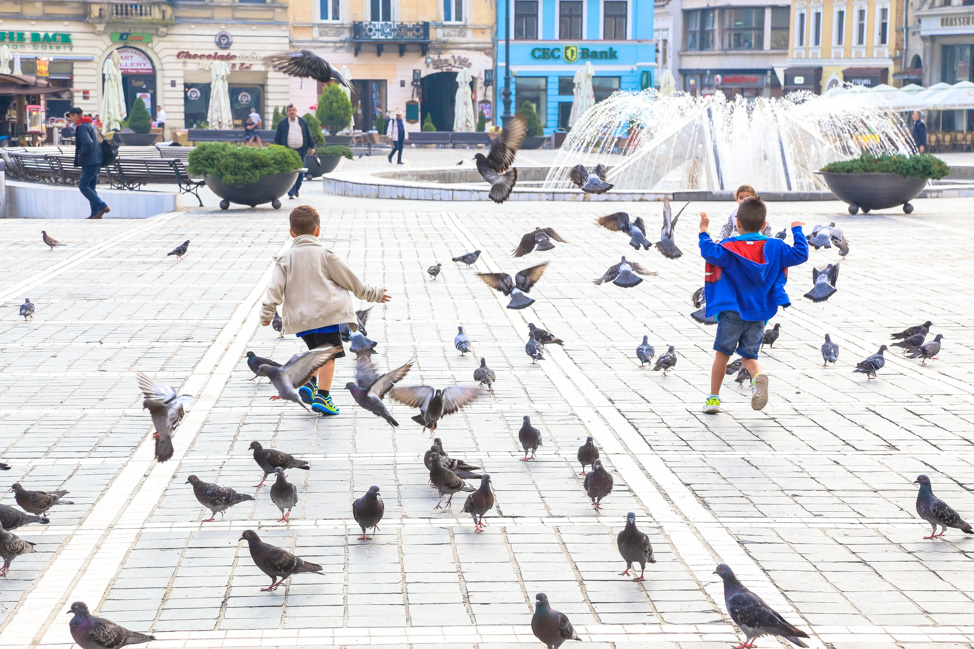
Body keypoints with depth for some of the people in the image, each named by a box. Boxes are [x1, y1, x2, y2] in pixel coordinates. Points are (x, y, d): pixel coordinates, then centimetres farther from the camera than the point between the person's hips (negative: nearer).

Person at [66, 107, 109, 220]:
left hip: (89, 162, -10)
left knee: (83, 185, -8)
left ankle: (102, 207, -16)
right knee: (90, 187, 11)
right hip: (96, 161, 10)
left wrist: (81, 154, -12)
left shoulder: (82, 127, -13)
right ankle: (96, 213, 9)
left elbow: (87, 143, -26)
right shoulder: (91, 124, 18)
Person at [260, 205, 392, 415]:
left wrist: (267, 312, -5)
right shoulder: (325, 255, -2)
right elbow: (350, 280, 4)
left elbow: (275, 286, -4)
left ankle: (309, 383, 10)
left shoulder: (285, 258, 5)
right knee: (327, 356, 1)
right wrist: (373, 294, 15)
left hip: (300, 319, 4)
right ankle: (322, 396, -3)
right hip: (327, 314, -4)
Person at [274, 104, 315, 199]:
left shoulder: (303, 123, 10)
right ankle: (291, 193, -4)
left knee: (300, 173, 4)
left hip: (300, 151, 2)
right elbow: (277, 138, 6)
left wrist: (312, 147, 10)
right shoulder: (282, 124, 5)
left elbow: (308, 136, 16)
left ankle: (296, 190, 24)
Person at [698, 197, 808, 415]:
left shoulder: (729, 247, -8)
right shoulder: (774, 247, 1)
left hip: (732, 311, -3)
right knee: (749, 355, 11)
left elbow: (710, 253, -26)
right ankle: (758, 376, -23)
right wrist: (797, 231, 15)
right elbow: (800, 255, 2)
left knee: (722, 353, 9)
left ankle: (713, 397, 8)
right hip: (759, 314, 3)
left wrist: (704, 230, -14)